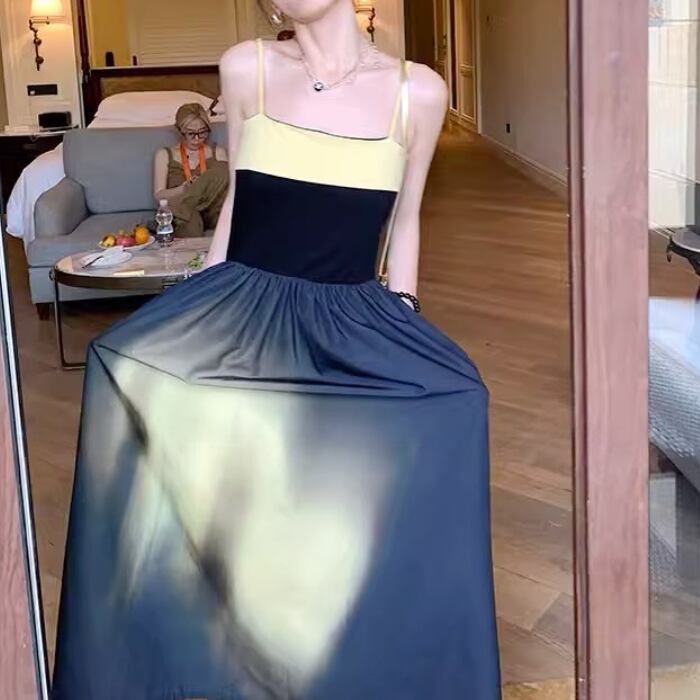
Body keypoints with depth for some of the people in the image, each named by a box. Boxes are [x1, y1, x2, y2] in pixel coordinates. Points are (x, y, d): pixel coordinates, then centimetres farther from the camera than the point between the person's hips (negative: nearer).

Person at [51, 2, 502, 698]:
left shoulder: (417, 91, 0)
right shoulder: (246, 68, 1)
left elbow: (404, 220, 10)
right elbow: (236, 200, 9)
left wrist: (399, 323, 5)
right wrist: (197, 320, 9)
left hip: (350, 323, 0)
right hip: (240, 310, 1)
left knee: (452, 398, -24)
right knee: (129, 365, -24)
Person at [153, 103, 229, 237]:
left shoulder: (218, 153, 18)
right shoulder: (165, 155, 13)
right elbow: (159, 195, 2)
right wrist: (185, 188, -18)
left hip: (209, 213, 4)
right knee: (189, 217, -42)